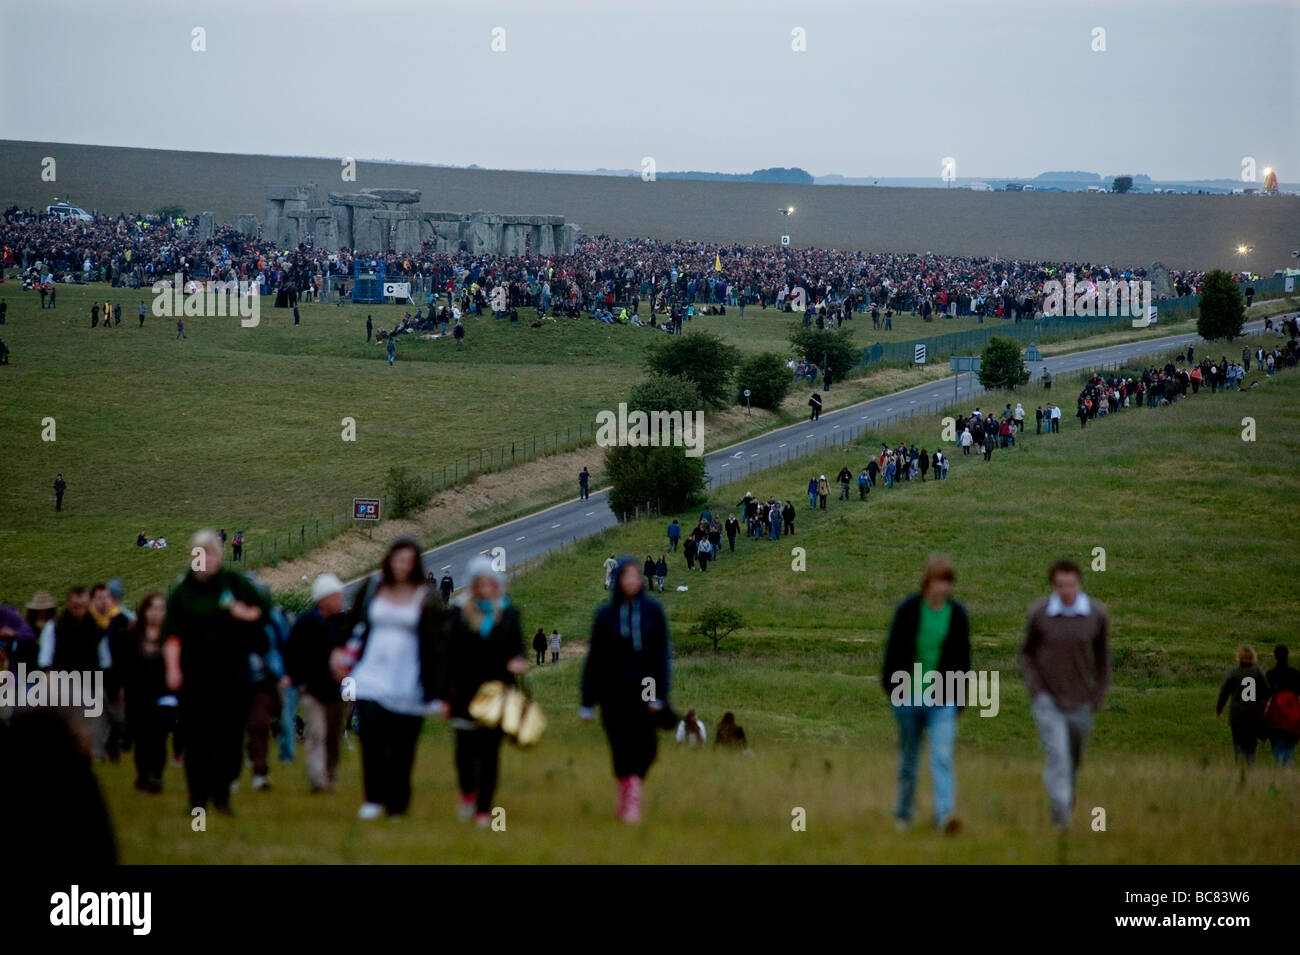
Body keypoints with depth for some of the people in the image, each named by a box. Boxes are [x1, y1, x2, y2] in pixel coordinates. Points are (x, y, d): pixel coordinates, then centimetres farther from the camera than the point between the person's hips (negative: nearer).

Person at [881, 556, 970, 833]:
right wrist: (891, 688, -4)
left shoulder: (958, 614, 2)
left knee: (942, 758, -14)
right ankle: (903, 813, 29)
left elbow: (963, 658, 9)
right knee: (908, 757, 12)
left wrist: (961, 699, 9)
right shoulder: (908, 610, -4)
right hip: (909, 696, 0)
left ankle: (945, 815, -25)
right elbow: (893, 650, 0)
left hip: (943, 700, 0)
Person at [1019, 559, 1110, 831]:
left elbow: (1102, 654, 8)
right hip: (1048, 701, -2)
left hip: (1080, 701, 2)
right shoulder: (1039, 613, -9)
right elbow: (1027, 653, 5)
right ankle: (1061, 816, -23)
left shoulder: (1097, 614, -7)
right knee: (1058, 756, -18)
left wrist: (1099, 693, 4)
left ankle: (1067, 798, 43)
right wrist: (1035, 688, -7)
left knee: (1074, 760, 17)